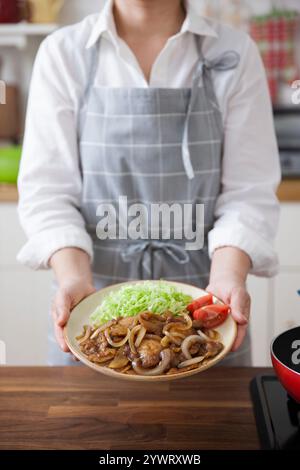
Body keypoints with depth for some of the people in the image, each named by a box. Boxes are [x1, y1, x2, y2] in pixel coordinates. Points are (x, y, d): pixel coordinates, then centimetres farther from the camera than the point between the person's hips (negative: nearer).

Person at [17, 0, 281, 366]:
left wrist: (229, 276, -22)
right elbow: (47, 188, -6)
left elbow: (248, 190, -5)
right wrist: (74, 276, -22)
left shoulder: (235, 54, -1)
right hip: (94, 300, 0)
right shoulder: (62, 52, -1)